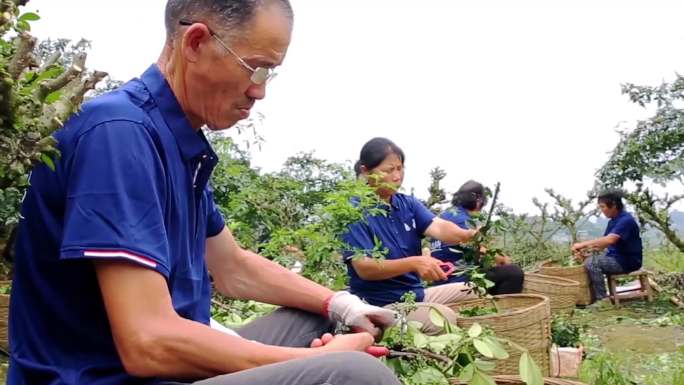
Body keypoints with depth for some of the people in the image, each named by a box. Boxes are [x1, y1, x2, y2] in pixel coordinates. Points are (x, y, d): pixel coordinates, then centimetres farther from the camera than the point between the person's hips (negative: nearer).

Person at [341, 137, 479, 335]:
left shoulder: (408, 203, 6)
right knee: (445, 319, -27)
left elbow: (437, 227, -12)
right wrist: (414, 263, -34)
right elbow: (364, 268, -22)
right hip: (380, 305, -7)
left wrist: (467, 235, -34)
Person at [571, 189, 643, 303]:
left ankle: (601, 299, -16)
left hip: (628, 261, -10)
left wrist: (583, 244, -30)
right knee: (587, 259, 7)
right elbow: (603, 243, 11)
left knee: (591, 262, -23)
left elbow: (609, 240, -32)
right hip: (615, 257, 10)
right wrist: (585, 249, -8)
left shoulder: (626, 220, -18)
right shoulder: (612, 221, 12)